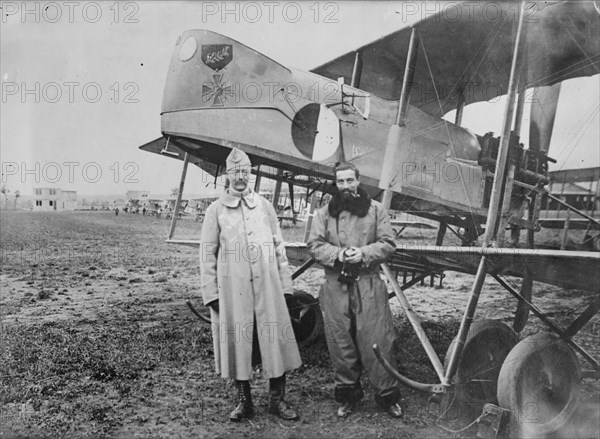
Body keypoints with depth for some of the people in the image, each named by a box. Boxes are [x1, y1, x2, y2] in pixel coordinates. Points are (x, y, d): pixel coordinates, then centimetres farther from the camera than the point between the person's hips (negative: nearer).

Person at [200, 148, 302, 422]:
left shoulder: (264, 206, 9)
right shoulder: (216, 210, 4)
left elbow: (278, 247, 10)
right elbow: (208, 255, 3)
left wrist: (285, 283, 5)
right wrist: (211, 293, -3)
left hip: (267, 286, 2)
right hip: (232, 289, -1)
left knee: (275, 341, 4)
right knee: (237, 342, 6)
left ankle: (277, 399, 19)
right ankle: (244, 401, 23)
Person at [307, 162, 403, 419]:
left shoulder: (376, 210, 7)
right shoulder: (324, 213, 10)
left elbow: (388, 243, 2)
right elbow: (314, 245, 3)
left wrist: (363, 253, -13)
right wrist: (337, 254, -14)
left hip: (369, 285, -1)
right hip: (336, 285, 2)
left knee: (377, 340, 1)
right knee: (341, 342, 7)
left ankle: (387, 395, 16)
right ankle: (347, 395, 23)